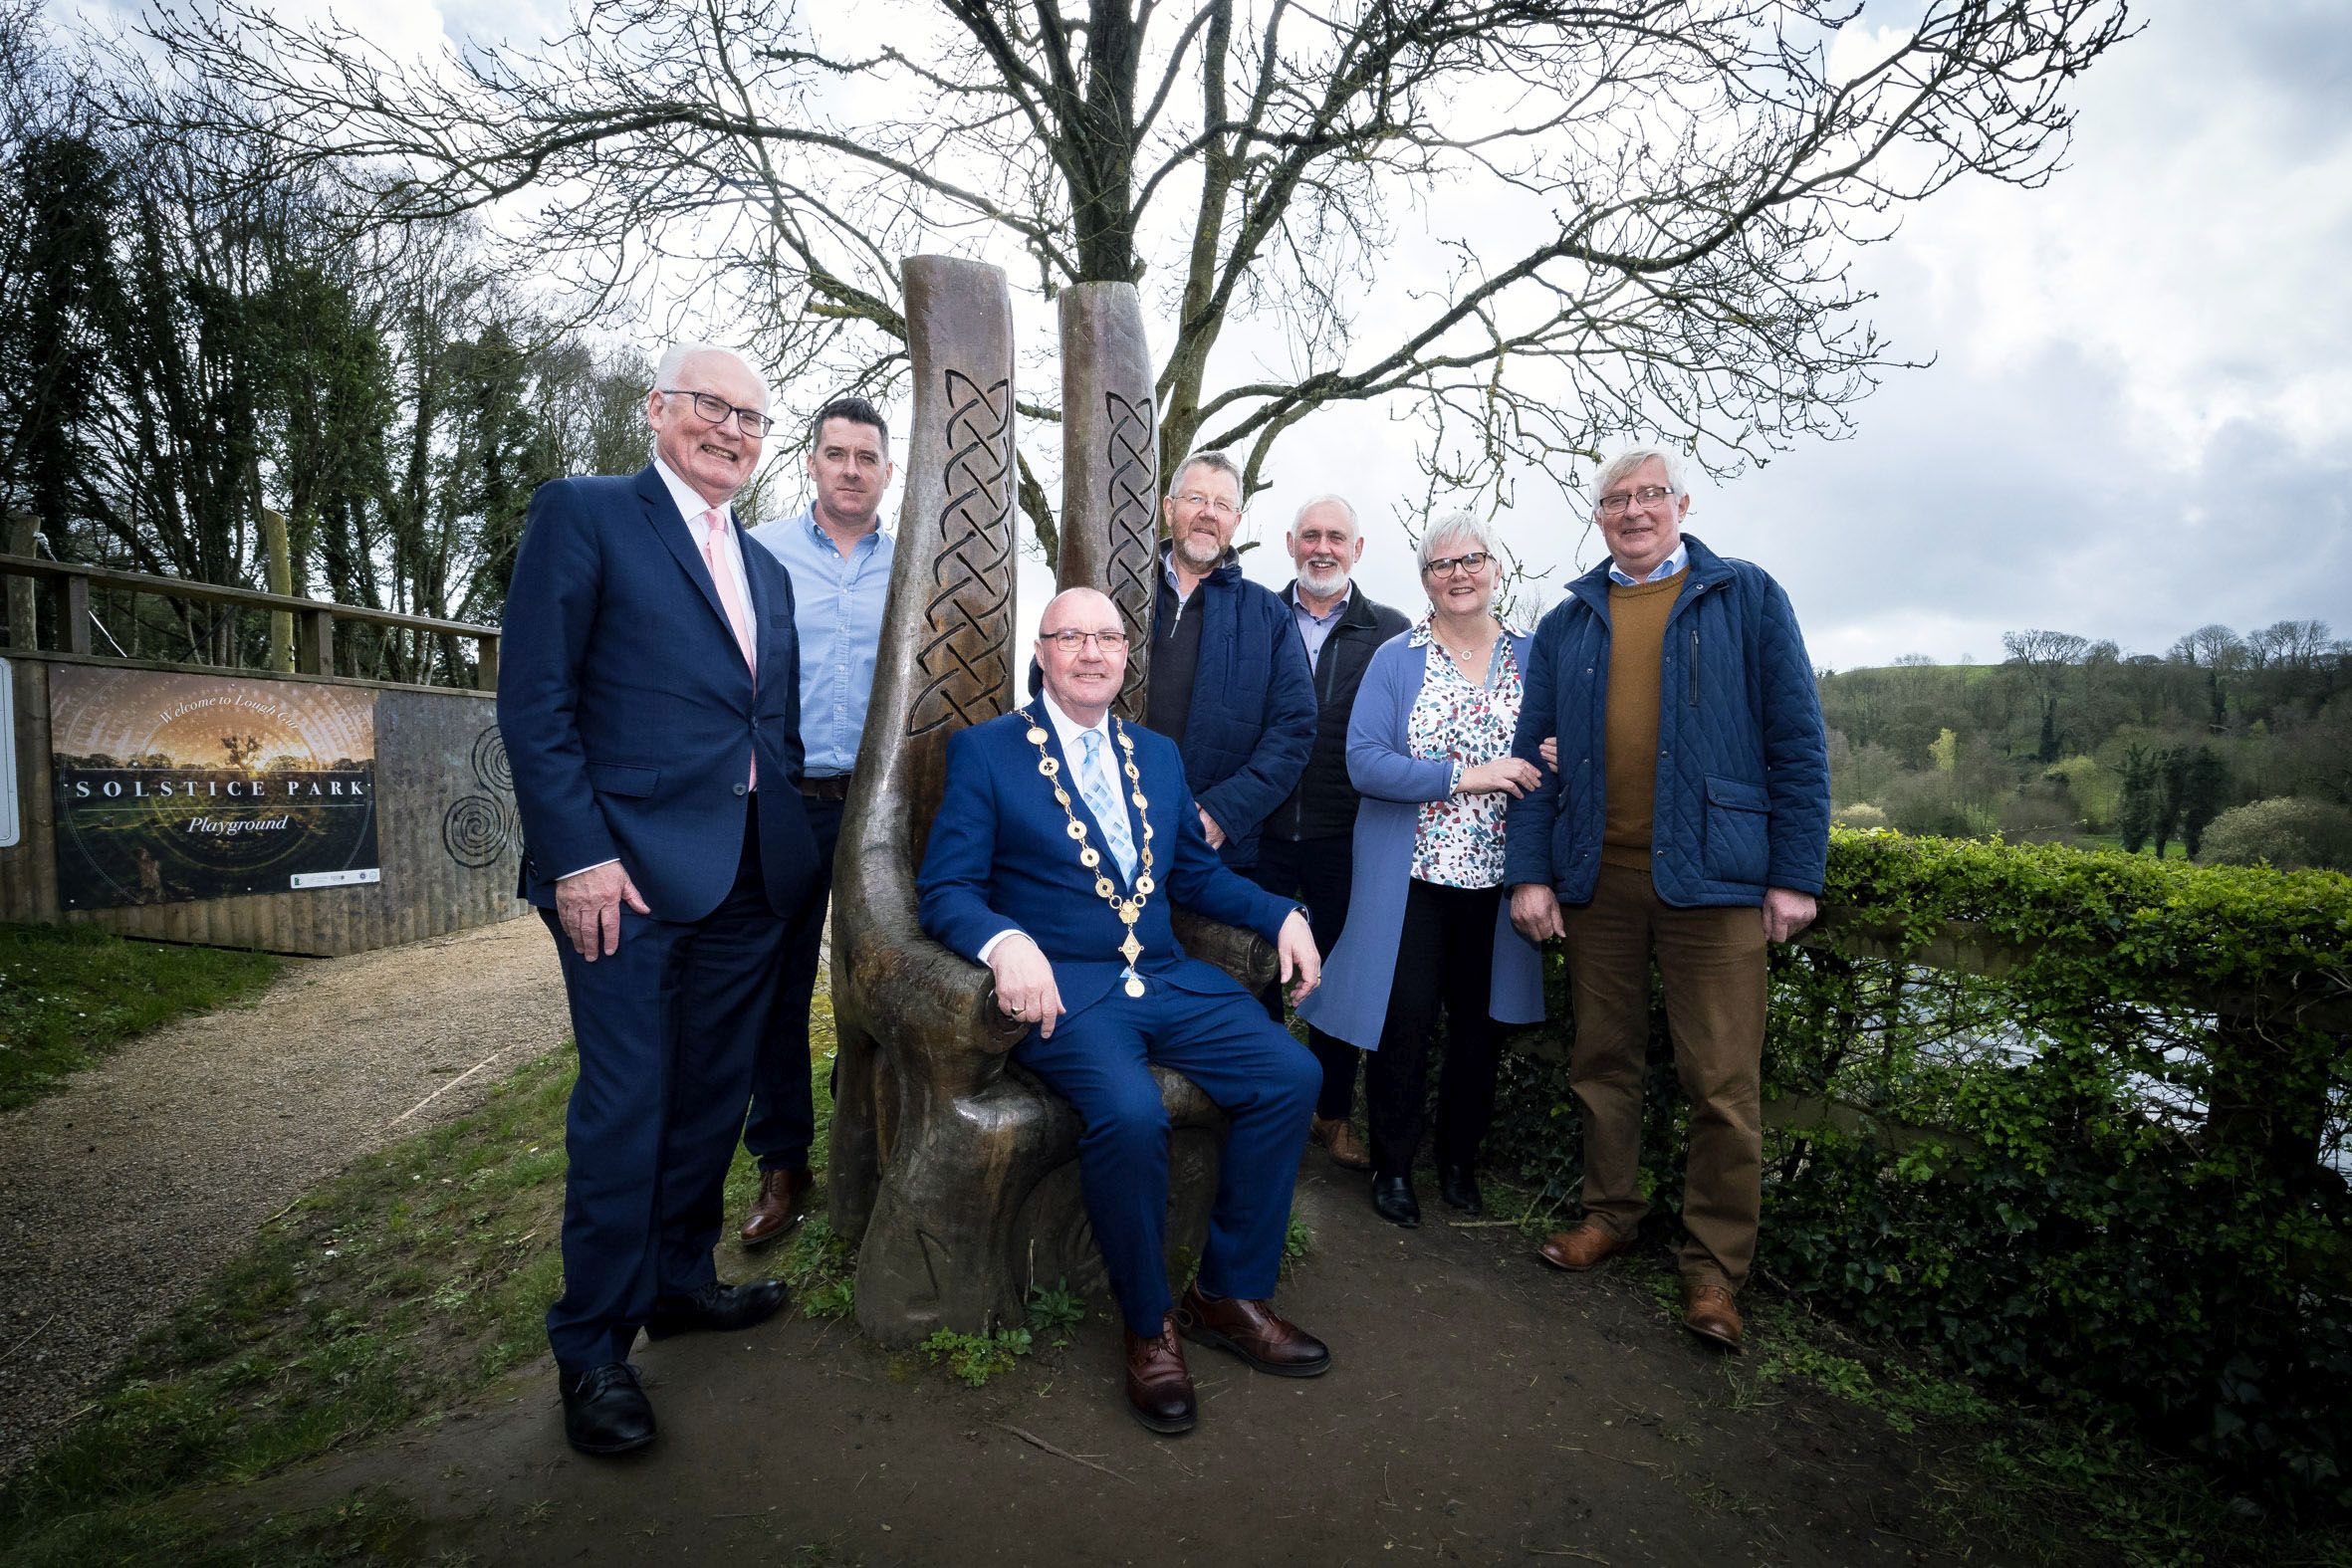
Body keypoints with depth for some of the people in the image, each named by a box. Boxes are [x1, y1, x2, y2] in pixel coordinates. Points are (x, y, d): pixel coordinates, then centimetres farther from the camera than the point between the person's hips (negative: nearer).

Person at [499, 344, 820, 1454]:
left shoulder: (766, 571, 19)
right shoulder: (582, 516, 0)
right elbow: (532, 701, -8)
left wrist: (793, 848, 12)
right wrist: (579, 856, -15)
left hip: (751, 878, 7)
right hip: (630, 872, -6)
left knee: (711, 1099, 15)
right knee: (624, 1107, 2)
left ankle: (679, 1280, 34)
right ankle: (592, 1346, 19)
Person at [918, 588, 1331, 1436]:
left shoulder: (1158, 754, 17)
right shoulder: (985, 750, 1)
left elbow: (1196, 872, 22)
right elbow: (945, 889, -6)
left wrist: (1282, 914, 6)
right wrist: (1005, 941, -28)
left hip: (1167, 978, 6)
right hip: (1065, 986, -5)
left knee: (1291, 1073, -13)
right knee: (1130, 1112, -32)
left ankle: (1229, 1294, 6)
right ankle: (1149, 1326, -3)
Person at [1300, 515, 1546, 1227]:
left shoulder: (1532, 657, 8)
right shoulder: (1395, 659, -1)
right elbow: (1364, 761, -11)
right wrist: (1465, 776, -18)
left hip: (1496, 876, 3)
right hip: (1412, 875, -3)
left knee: (1478, 1023, 12)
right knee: (1405, 1023, 1)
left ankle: (1460, 1161, 31)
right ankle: (1393, 1165, 21)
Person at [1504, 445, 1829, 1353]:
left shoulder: (1747, 599, 6)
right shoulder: (1566, 624, 13)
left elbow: (1797, 742, 1)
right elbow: (1534, 754, 10)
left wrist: (1796, 874, -5)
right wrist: (1530, 871, 1)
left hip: (1711, 877, -3)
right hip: (1594, 878, 3)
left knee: (1723, 1081, 0)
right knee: (1602, 1061, 12)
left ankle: (1715, 1266, 15)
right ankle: (1610, 1214, 30)